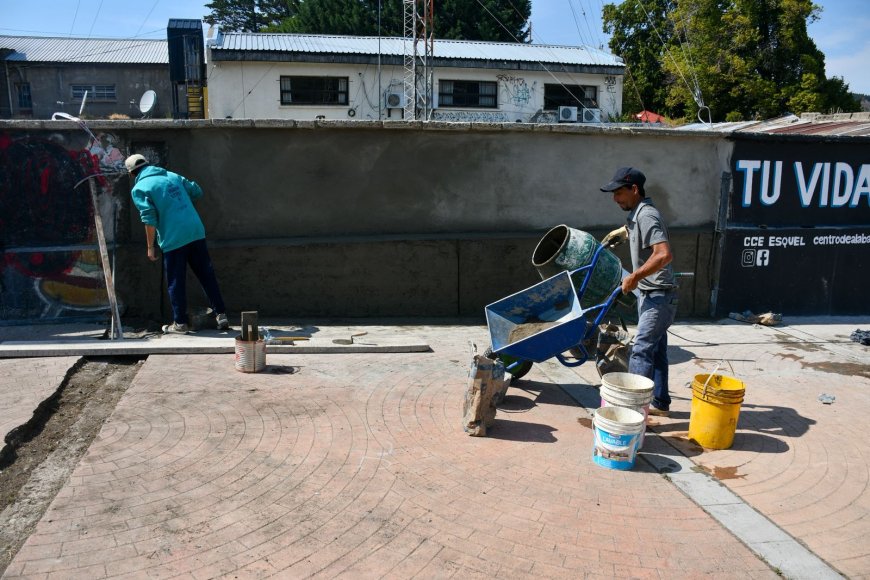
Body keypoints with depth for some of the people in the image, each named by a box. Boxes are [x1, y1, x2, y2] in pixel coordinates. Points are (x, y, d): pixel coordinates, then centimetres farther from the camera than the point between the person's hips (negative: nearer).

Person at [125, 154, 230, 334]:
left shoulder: (139, 188, -1)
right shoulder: (172, 176, 16)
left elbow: (150, 219, -8)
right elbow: (197, 192, 22)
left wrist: (150, 247, -1)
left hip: (173, 239, -5)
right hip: (196, 232, 5)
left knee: (176, 283, 6)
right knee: (207, 275, 9)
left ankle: (180, 323, 14)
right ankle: (221, 315, 10)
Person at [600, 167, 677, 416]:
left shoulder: (647, 215, -19)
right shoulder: (636, 215, 11)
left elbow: (664, 254, -31)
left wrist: (634, 276, -24)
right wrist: (620, 232, 30)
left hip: (659, 296, -10)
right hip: (649, 294, 10)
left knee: (641, 350, -13)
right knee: (656, 350, 15)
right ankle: (660, 403, 25)